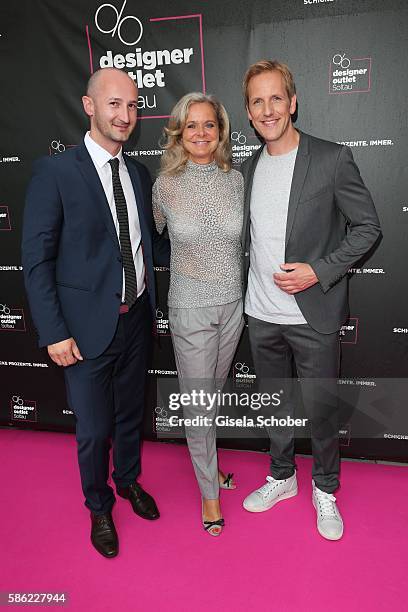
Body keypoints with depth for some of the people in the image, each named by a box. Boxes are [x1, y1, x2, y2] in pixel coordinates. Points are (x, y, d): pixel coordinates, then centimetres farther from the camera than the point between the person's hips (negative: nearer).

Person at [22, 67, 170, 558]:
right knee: (94, 430, 9)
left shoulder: (139, 173, 6)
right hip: (88, 325, -5)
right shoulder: (55, 172, -11)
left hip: (136, 318, 5)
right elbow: (36, 259, -11)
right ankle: (99, 508, 38)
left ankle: (129, 481, 50)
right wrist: (54, 332, -15)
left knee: (130, 413, 23)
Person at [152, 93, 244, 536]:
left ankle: (206, 460, 45)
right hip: (190, 308, -3)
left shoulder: (236, 180, -1)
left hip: (233, 304, 3)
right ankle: (209, 489, 28)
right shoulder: (165, 185, -7)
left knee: (214, 390, 19)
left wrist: (250, 297, 10)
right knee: (198, 402, 6)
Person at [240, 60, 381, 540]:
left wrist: (319, 271, -17)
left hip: (313, 315, -4)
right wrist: (241, 294, 10)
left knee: (321, 408, 10)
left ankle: (325, 490, 35)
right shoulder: (248, 169, 7)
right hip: (261, 315, 5)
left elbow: (367, 226, -6)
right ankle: (282, 478, 41)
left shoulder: (332, 159, -8)